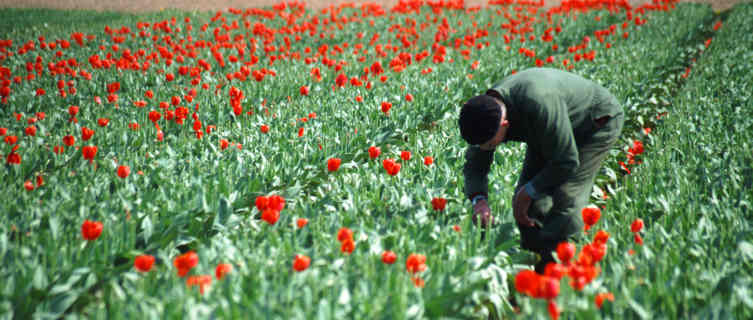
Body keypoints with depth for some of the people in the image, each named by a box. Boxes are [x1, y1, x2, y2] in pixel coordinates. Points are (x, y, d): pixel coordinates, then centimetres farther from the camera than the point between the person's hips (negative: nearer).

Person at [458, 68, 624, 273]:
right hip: (548, 133, 7)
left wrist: (529, 192, -25)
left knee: (566, 197, -20)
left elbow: (567, 161, -34)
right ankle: (532, 260, 8)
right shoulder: (486, 112, -20)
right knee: (526, 200, -3)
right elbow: (474, 163, -7)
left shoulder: (539, 103, -44)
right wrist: (478, 199, -26)